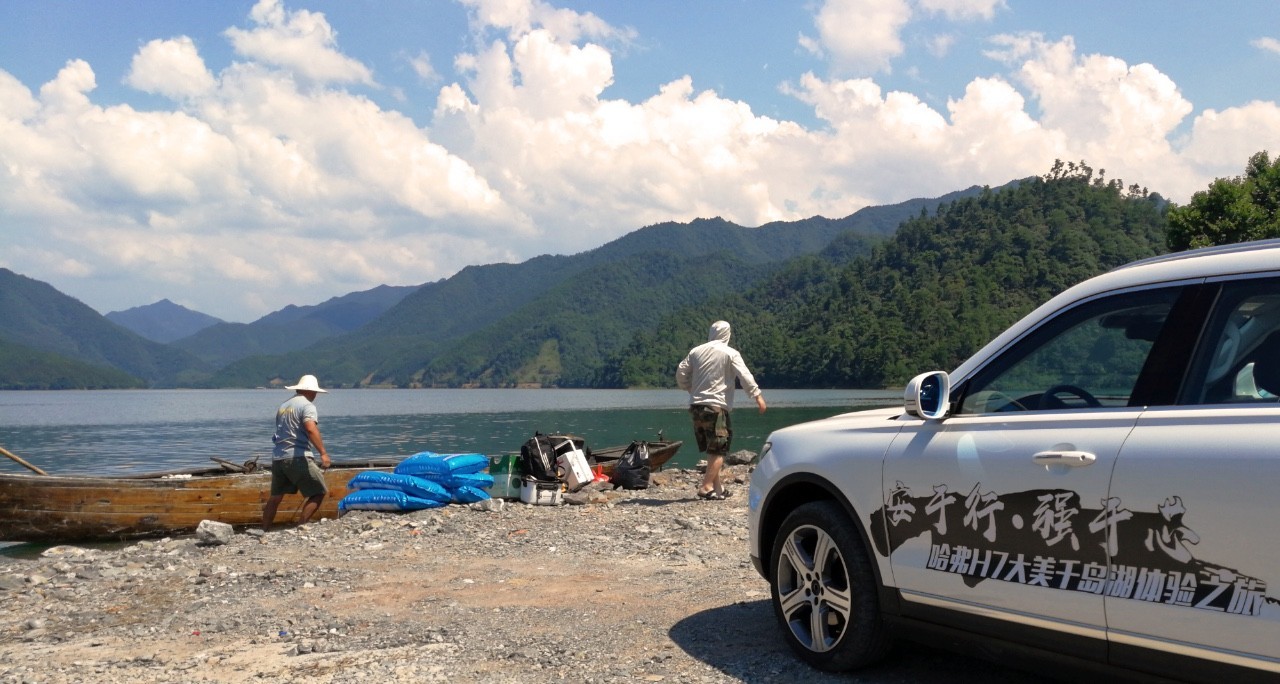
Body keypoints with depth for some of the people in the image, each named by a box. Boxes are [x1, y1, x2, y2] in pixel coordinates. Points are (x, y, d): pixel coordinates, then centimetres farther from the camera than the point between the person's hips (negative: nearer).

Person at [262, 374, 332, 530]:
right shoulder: (307, 405, -5)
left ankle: (264, 531, 18)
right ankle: (300, 526, -10)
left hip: (277, 457, 8)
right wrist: (323, 453, -26)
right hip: (298, 458, -8)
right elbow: (311, 429, -22)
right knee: (319, 492, -2)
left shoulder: (283, 406, 20)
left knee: (275, 497, 16)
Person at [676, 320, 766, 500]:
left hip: (696, 406, 6)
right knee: (719, 450, -2)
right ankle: (707, 487, -11)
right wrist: (758, 396, -7)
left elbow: (681, 374, 10)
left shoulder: (696, 351, 10)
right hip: (716, 407, -6)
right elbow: (745, 376, -10)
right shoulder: (730, 354, -3)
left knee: (712, 450, 15)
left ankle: (717, 486, 19)